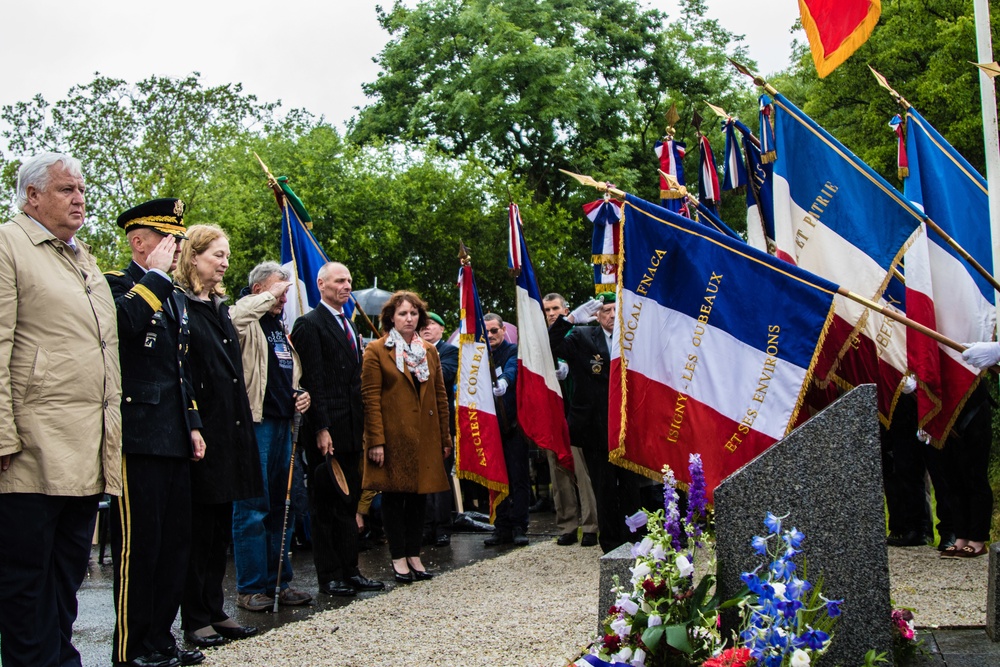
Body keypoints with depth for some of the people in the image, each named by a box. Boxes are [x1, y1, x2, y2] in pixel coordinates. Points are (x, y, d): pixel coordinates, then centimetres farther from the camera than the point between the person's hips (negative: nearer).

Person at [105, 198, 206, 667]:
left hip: (174, 439, 8)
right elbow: (126, 321, -28)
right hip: (138, 436, -8)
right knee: (138, 544, -5)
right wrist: (157, 273, -16)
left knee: (175, 541, 11)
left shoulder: (175, 297, 21)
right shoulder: (115, 284, -4)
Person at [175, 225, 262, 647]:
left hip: (230, 433, 8)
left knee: (220, 528, 12)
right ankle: (195, 620, 8)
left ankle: (215, 611, 20)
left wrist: (241, 427, 15)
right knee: (199, 529, -1)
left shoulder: (220, 308, 17)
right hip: (201, 434, -8)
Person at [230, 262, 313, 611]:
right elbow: (235, 317, -31)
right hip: (255, 422, -8)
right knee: (253, 507, -3)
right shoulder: (247, 320, -5)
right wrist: (269, 295, -17)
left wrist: (302, 394, 9)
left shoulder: (283, 327, 18)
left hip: (283, 422, 8)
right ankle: (250, 587, 4)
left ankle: (279, 581, 21)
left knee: (281, 506, 12)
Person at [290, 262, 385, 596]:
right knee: (324, 503, 1)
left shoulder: (349, 326, 19)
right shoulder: (310, 324, -7)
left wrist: (361, 425, 14)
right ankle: (330, 575, 7)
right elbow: (313, 381, -14)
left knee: (348, 502, 12)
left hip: (351, 430, 8)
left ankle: (350, 571, 18)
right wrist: (321, 428, -19)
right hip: (327, 430, -8)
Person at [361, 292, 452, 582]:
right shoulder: (376, 350, -3)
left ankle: (414, 555, 16)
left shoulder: (429, 351, 13)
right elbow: (370, 398, -8)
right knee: (394, 496, 1)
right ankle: (399, 558, 9)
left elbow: (440, 395, 14)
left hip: (425, 436, 5)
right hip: (393, 435, -5)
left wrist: (445, 437, 10)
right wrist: (376, 441, -14)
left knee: (419, 495, 7)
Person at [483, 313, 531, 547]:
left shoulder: (514, 351, -1)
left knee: (519, 477, -3)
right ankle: (502, 527, 11)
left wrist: (503, 382, -43)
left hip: (513, 423, -4)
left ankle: (519, 527, 0)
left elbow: (512, 370, -22)